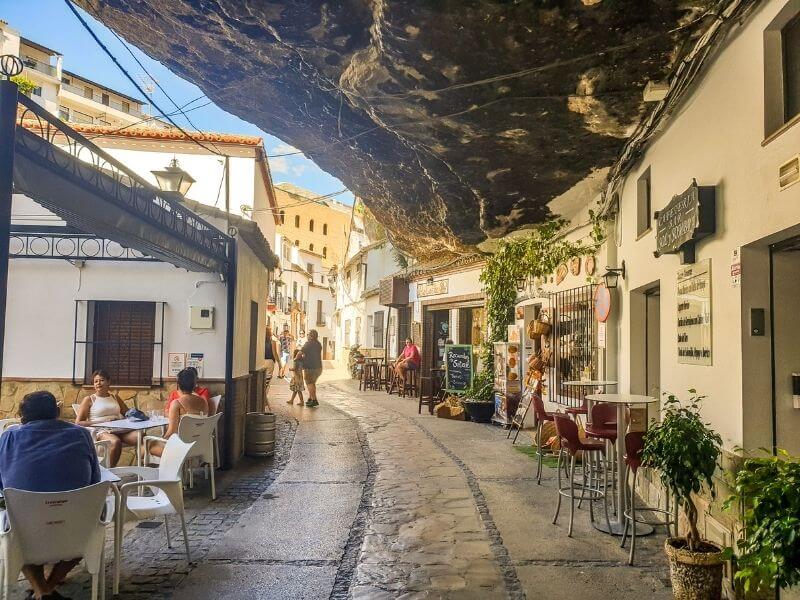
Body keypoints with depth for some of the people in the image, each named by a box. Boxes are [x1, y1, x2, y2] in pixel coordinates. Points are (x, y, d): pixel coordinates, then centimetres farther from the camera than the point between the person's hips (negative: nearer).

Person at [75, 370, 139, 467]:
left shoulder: (115, 398, 24)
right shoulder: (89, 400, 10)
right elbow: (78, 422, 1)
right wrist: (102, 422, -10)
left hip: (118, 429, 4)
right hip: (101, 431, -4)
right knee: (116, 442, -39)